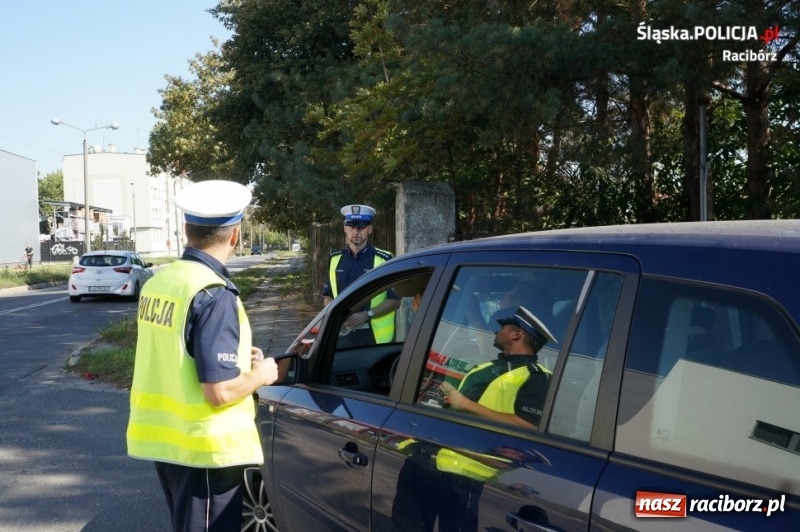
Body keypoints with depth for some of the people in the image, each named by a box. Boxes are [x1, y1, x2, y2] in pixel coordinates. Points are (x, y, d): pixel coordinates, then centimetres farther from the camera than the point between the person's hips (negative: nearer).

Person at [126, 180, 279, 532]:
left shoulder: (158, 282, 3)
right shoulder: (213, 294, -21)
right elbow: (219, 391, -23)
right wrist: (260, 374, -6)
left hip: (163, 437, 8)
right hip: (205, 447, -8)